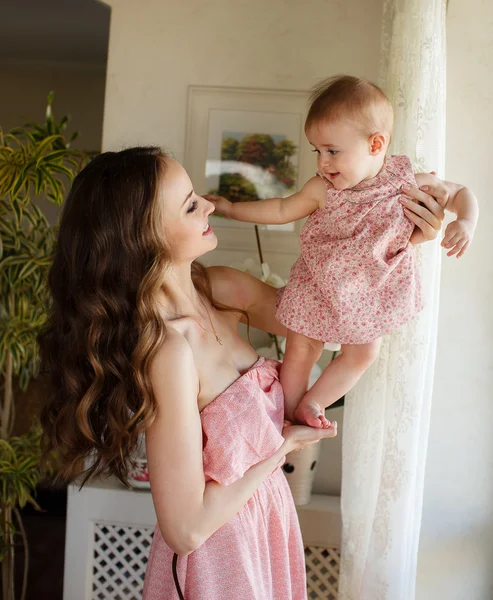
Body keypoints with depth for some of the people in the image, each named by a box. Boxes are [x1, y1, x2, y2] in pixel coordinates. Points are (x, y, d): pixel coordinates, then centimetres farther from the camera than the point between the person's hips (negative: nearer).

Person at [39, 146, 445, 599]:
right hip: (219, 557, -7)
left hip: (266, 512, 7)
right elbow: (186, 528, -25)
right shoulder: (167, 351, -31)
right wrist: (283, 446, -13)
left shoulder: (218, 288, -9)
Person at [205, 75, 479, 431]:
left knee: (362, 354, 8)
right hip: (318, 287, -1)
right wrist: (230, 208, -3)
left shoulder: (410, 183, -19)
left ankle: (312, 402, 29)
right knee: (301, 351, 8)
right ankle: (292, 418, 30)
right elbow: (281, 210, -4)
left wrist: (465, 223, -28)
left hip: (371, 291, 1)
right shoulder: (322, 190, -19)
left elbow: (461, 194, -7)